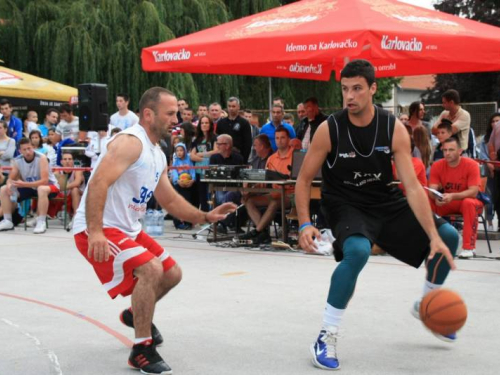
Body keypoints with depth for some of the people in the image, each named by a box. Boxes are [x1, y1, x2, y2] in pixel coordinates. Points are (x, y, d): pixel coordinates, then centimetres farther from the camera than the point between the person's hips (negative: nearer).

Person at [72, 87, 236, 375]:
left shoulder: (158, 155, 12)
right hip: (97, 230, -10)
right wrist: (95, 232, -39)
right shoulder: (130, 142, -19)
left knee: (172, 273, 16)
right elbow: (98, 183, -31)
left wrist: (206, 216, 10)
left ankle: (136, 315, 42)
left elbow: (171, 201, 21)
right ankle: (142, 350, -14)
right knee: (151, 270, -27)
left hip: (129, 229, 10)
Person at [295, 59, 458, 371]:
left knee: (449, 237, 1)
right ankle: (327, 337, -21)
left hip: (387, 203, 4)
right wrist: (305, 224, -22)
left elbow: (412, 187, -18)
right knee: (358, 251, -36)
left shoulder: (395, 129, -15)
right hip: (346, 205, -4)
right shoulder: (329, 130, -19)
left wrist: (434, 237, -25)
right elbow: (304, 180, -9)